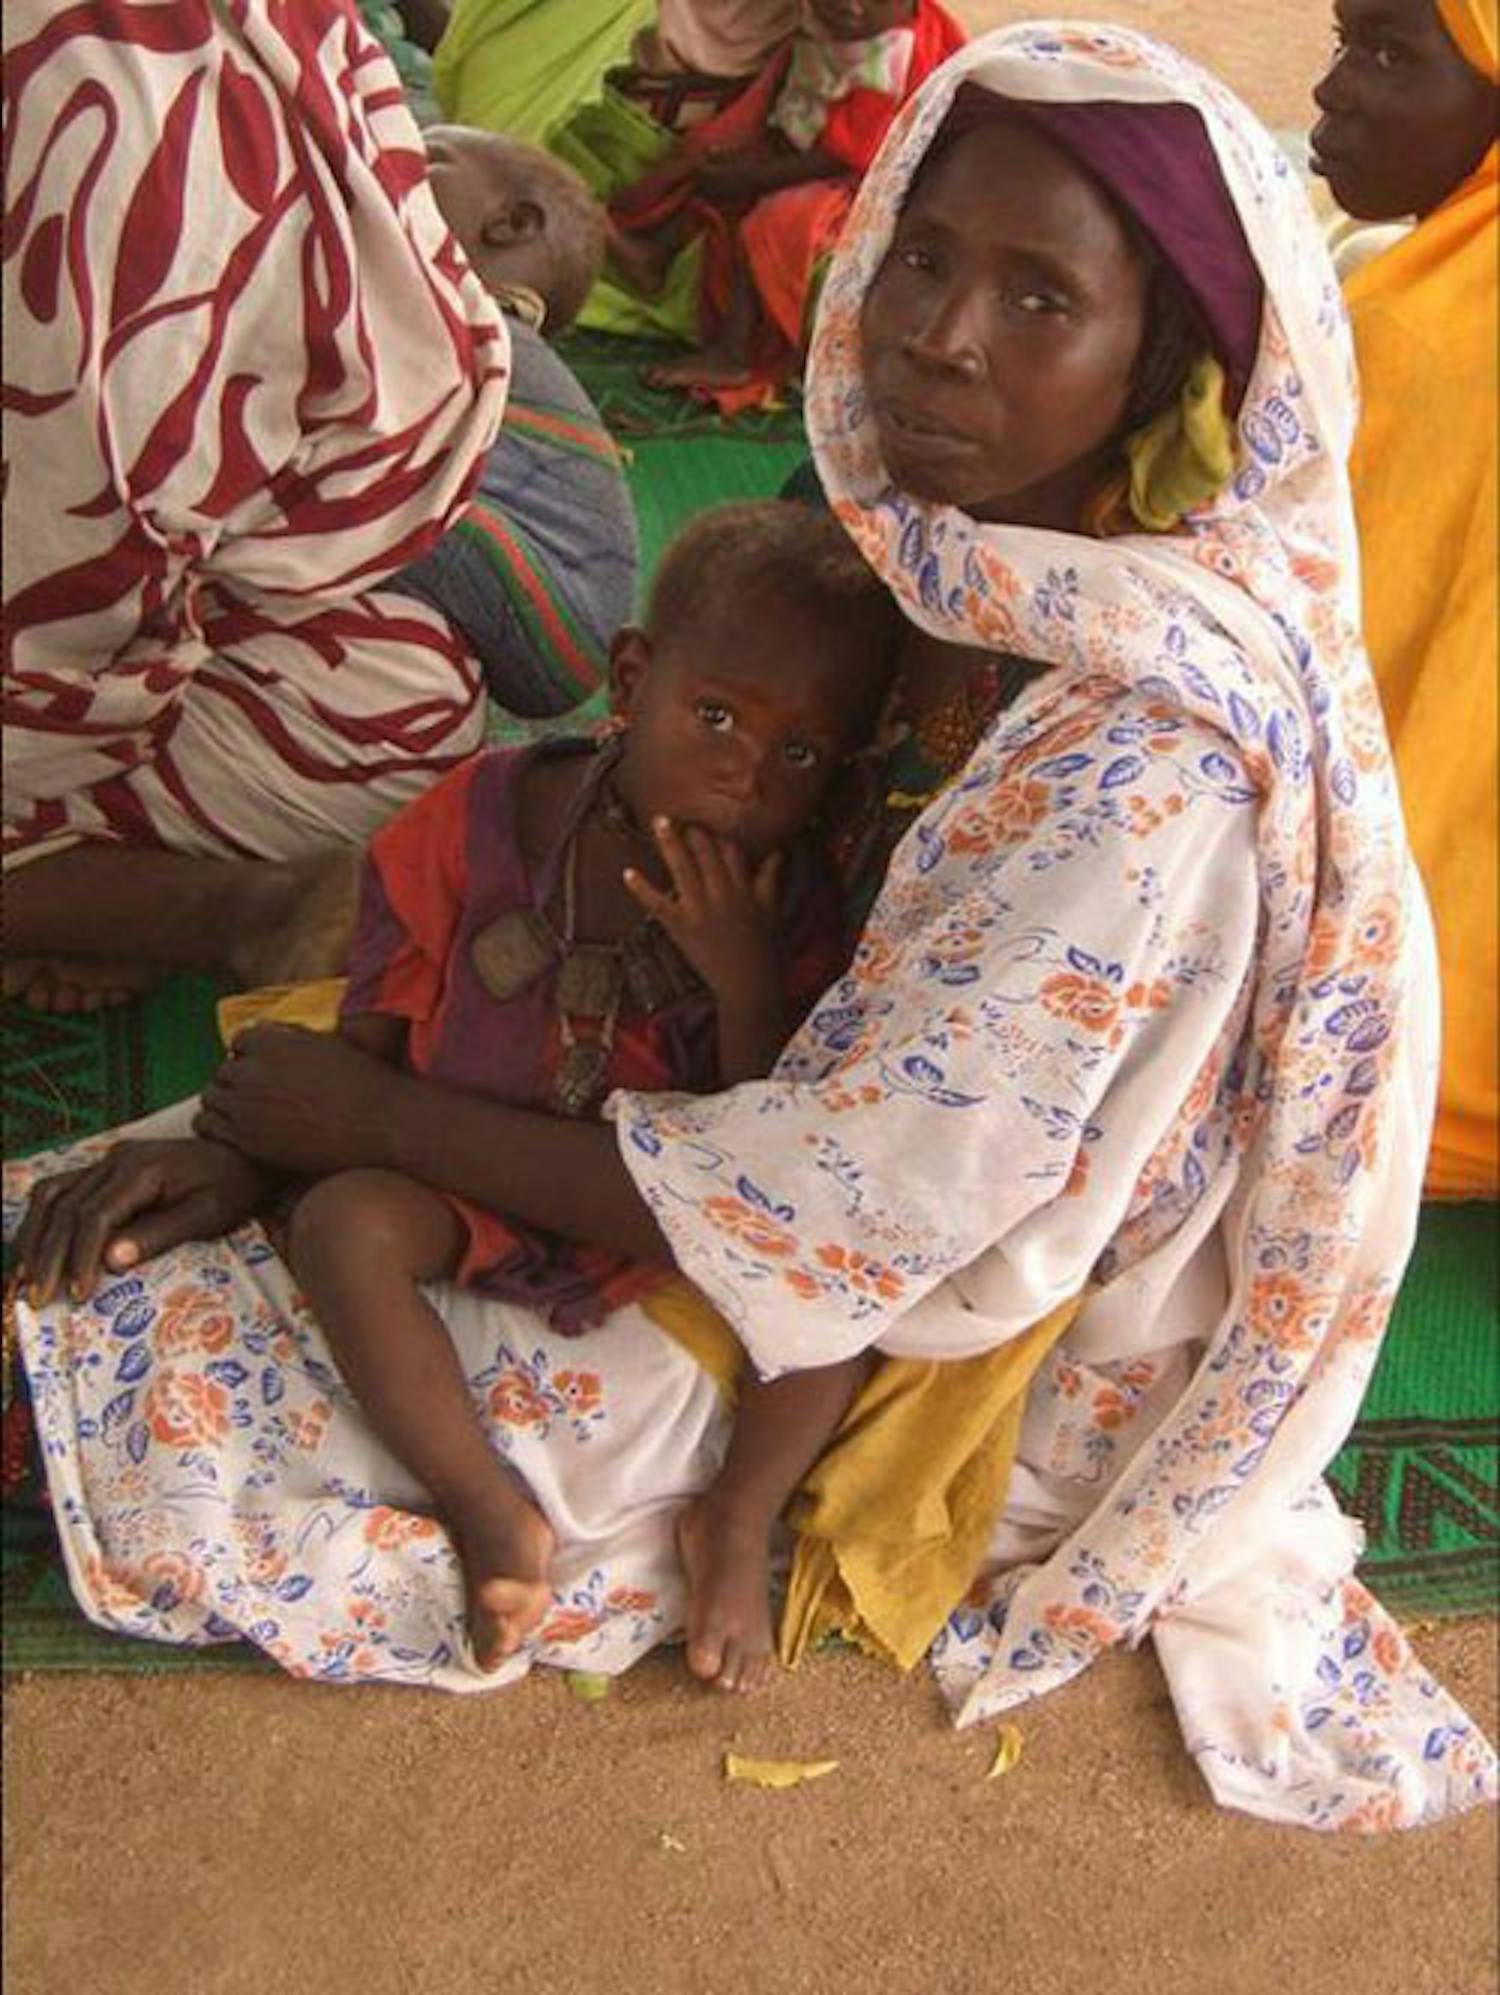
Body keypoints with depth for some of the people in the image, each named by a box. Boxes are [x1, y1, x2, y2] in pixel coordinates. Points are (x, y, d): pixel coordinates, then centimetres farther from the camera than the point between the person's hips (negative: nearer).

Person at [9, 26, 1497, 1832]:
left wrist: (376, 1119, -18)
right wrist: (276, 1129, -9)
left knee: (164, 1416, -10)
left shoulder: (1145, 766, -32)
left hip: (907, 1363, -7)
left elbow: (844, 1218, -29)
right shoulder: (961, 579, -6)